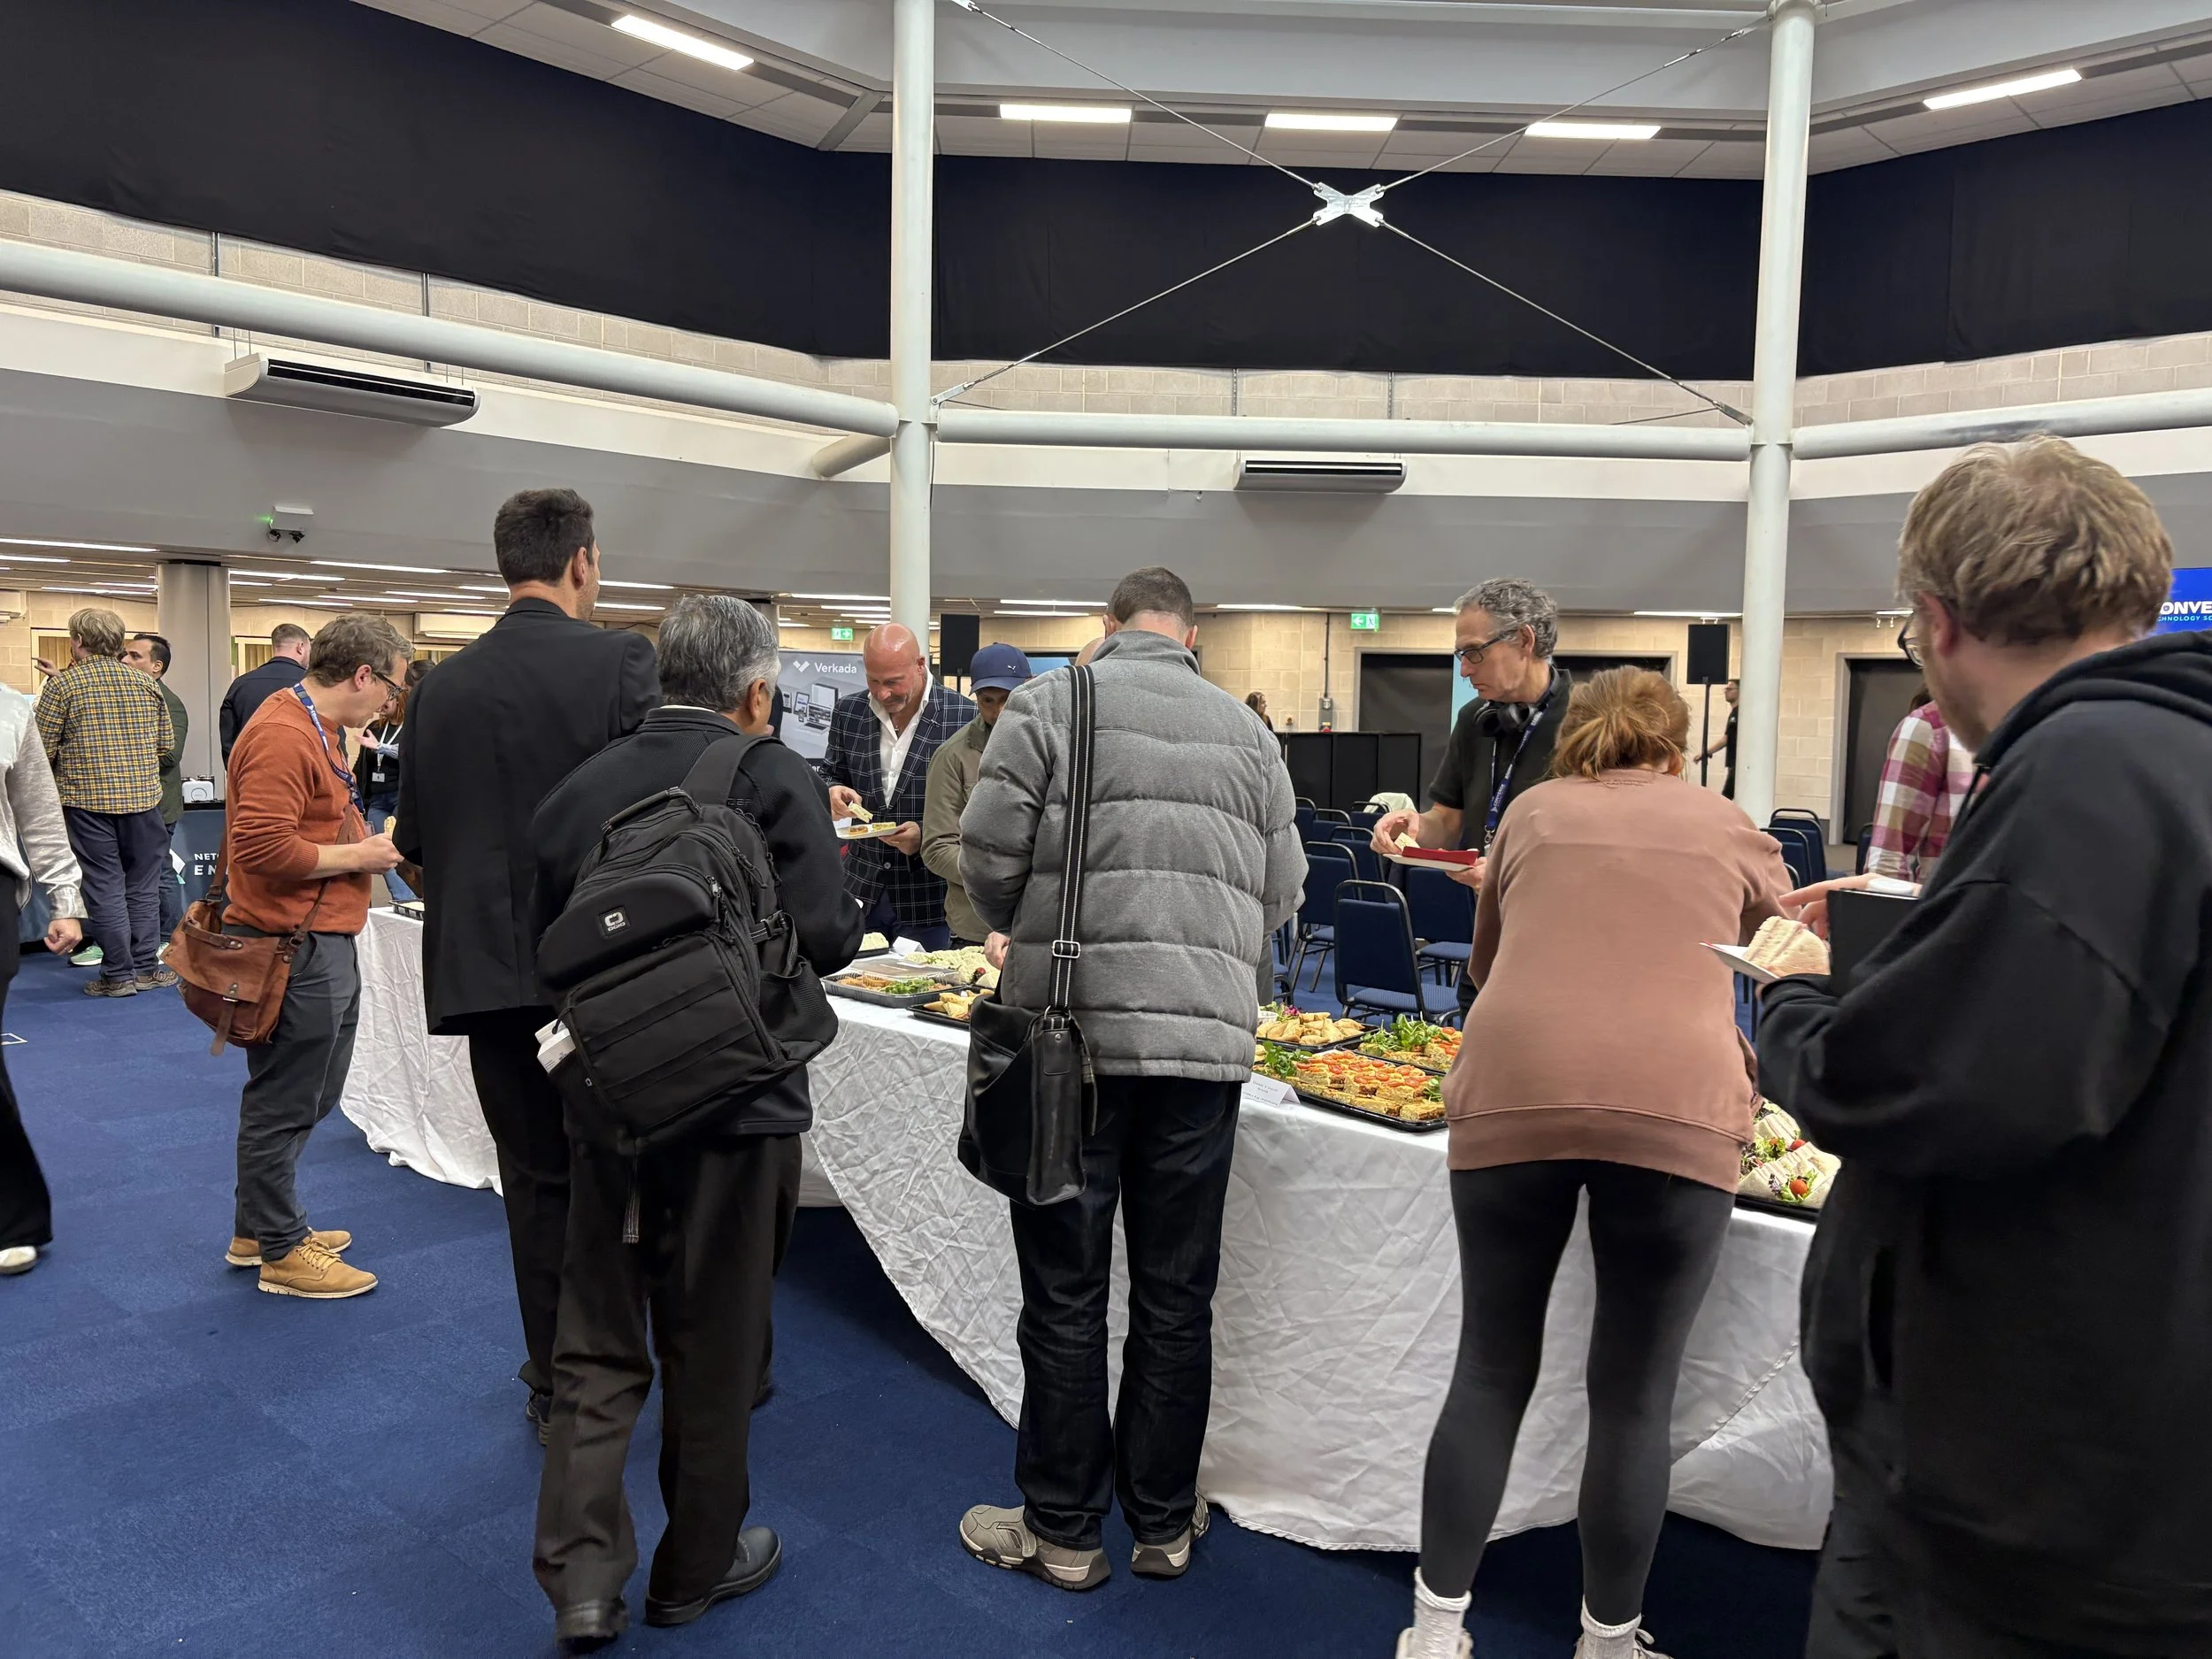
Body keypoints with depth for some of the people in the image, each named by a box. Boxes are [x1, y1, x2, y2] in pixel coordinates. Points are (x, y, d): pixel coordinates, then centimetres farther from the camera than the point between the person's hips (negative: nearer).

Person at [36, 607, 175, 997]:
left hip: (88, 800, -3)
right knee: (142, 886, 11)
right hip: (143, 797, 3)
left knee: (105, 887, 4)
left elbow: (44, 749, -7)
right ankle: (146, 968, 16)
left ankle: (118, 975, 8)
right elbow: (167, 746, 8)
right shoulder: (145, 683, 5)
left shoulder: (64, 684, -5)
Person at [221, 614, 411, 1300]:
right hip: (294, 947, -11)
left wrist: (370, 842, 9)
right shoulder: (284, 736, -20)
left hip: (324, 942, 11)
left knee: (311, 1097, 20)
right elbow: (265, 850, -26)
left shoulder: (317, 729, 14)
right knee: (285, 1105, 3)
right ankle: (282, 1252, 17)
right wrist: (359, 856, -16)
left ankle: (258, 1229, 35)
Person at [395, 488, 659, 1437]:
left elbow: (413, 841, 9)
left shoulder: (443, 686, 4)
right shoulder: (620, 661, -10)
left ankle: (558, 1388, 23)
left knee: (538, 1182, 13)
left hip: (487, 974, 4)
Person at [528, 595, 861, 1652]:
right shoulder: (774, 779, -13)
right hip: (734, 1101, -4)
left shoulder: (579, 788, 2)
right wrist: (849, 911, 2)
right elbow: (824, 938, -19)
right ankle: (697, 1566, 29)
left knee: (597, 1344, 17)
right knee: (713, 1346, 12)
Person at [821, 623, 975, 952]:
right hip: (862, 891, 4)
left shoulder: (964, 718, -11)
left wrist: (927, 835, -21)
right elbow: (832, 774, 15)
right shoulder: (848, 712, 3)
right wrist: (834, 792, -9)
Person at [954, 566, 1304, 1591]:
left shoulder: (1050, 703, 0)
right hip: (1208, 1036, 3)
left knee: (1066, 1295, 9)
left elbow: (988, 860, -4)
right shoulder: (1247, 731, 9)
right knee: (1176, 1299, 13)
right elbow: (1281, 894, 10)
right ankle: (1164, 1524, 27)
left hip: (1074, 1029, -2)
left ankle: (1061, 1529, 21)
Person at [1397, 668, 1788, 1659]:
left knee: (1491, 1373, 13)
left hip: (1511, 1094, 1)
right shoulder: (1726, 828, 20)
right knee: (1636, 1397, 10)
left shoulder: (1533, 814, 20)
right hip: (1675, 1108, -1)